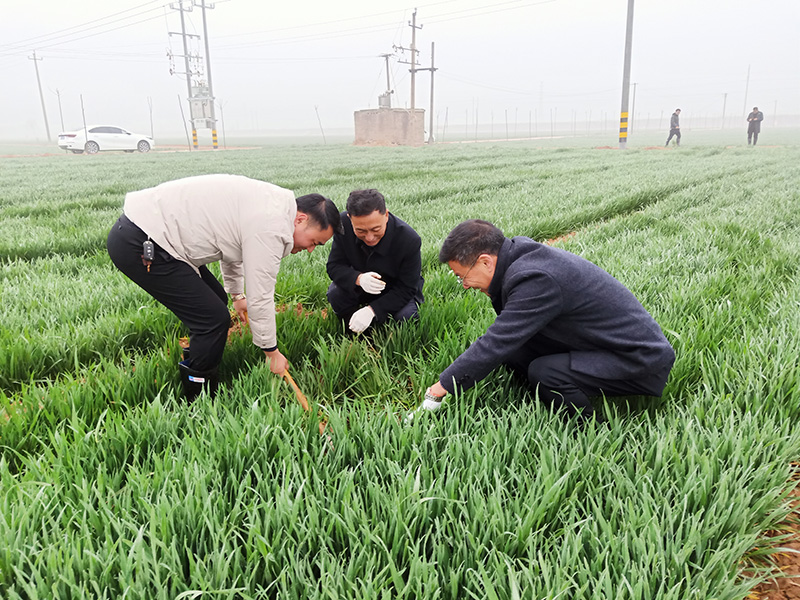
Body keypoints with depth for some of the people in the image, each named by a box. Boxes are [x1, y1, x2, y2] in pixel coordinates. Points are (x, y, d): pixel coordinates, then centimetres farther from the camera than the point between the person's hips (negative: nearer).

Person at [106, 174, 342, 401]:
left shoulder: (271, 201, 12)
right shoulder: (271, 227, -20)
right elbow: (260, 297, -15)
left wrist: (236, 293, 40)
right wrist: (272, 352, -1)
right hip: (138, 245, -11)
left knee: (215, 300, 18)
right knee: (214, 319, -10)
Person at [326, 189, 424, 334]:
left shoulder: (409, 240, -32)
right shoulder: (343, 224, -24)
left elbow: (406, 289, -26)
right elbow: (334, 266, -17)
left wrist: (371, 310, -39)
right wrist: (358, 279, -41)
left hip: (395, 291, -1)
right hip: (360, 286, 2)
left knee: (405, 316, -28)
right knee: (335, 295, -26)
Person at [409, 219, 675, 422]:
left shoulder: (536, 279, -30)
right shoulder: (522, 255, 0)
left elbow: (496, 344, -28)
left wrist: (442, 387, -20)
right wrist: (494, 292, -7)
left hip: (643, 362, -9)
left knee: (543, 372, -27)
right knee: (513, 351, -5)